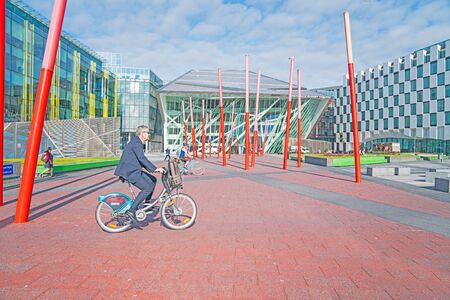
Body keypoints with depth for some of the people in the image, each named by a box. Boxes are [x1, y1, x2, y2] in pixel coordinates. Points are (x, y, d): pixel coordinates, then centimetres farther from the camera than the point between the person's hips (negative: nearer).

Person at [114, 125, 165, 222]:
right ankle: (131, 210, -12)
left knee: (152, 180, 12)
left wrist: (153, 169, 17)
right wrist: (155, 169, -33)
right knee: (147, 188, -16)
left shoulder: (137, 142, 17)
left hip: (134, 170, 10)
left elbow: (140, 160, 22)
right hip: (129, 172, -10)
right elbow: (142, 158, -28)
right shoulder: (136, 143, -16)